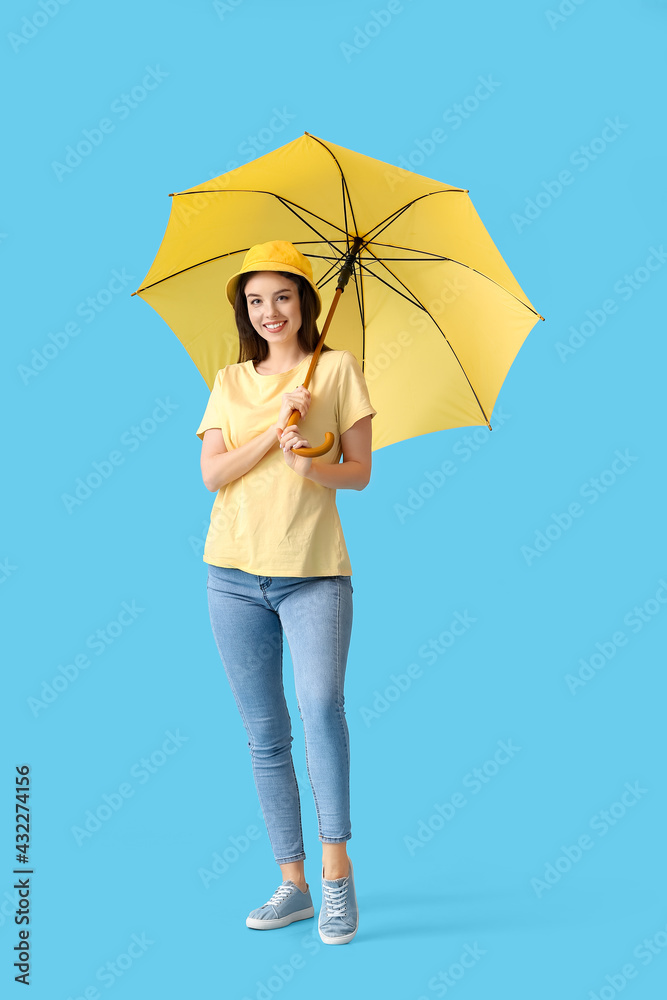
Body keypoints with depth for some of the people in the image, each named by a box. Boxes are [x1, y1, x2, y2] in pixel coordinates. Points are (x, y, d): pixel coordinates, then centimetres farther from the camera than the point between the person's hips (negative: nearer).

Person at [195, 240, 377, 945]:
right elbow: (212, 474, 0)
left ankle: (336, 869, -10)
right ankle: (293, 884, 17)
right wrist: (275, 428, -12)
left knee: (321, 703, -23)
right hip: (235, 573, 3)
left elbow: (361, 469, 3)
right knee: (265, 734, 6)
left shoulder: (339, 368, 6)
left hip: (315, 571, -3)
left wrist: (315, 467, -17)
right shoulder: (229, 382, 12)